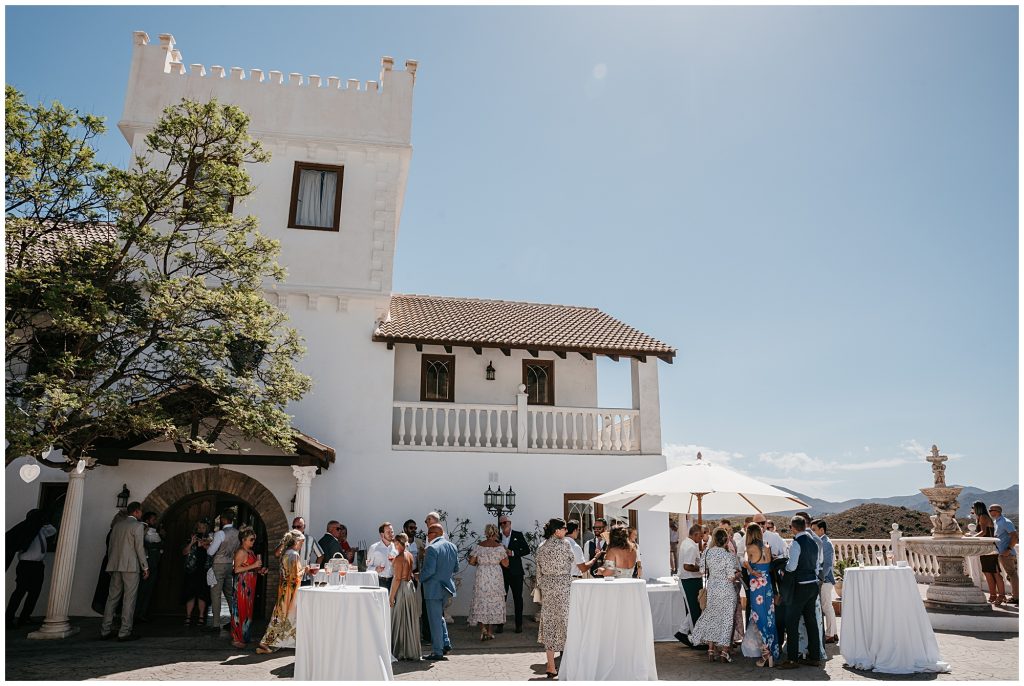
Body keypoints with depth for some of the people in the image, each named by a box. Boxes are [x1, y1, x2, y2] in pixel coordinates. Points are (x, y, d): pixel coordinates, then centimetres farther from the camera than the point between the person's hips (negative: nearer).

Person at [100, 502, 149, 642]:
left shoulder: (118, 525, 15)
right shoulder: (137, 525, -6)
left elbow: (110, 547, 16)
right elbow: (139, 548, -11)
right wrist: (145, 567, -5)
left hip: (115, 566, 7)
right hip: (131, 566, -7)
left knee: (112, 597, 11)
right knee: (129, 599, -4)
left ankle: (105, 630, 13)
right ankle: (125, 632, -5)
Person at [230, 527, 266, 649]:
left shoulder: (251, 552, 16)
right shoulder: (241, 552, -12)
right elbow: (237, 569, -21)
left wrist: (259, 571, 9)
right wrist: (254, 566, -21)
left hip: (250, 585, 9)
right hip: (242, 584, -9)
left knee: (248, 611, 11)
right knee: (241, 611, -5)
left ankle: (245, 637, 19)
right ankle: (237, 639, 2)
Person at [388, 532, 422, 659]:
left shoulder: (399, 557, -16)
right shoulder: (411, 555, 7)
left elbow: (397, 578, -18)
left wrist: (391, 596, -14)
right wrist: (394, 563, 17)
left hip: (401, 588, -8)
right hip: (410, 586, 8)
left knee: (400, 620, 2)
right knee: (410, 620, 13)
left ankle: (401, 652, 9)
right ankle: (412, 651, 20)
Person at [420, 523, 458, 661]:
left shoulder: (432, 548, -19)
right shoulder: (452, 547, 5)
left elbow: (429, 570, -23)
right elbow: (456, 568, 10)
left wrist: (420, 577, -6)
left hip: (434, 589, -8)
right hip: (447, 587, 8)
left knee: (435, 620, 2)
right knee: (439, 616, 24)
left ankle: (437, 652, 8)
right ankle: (445, 643, 21)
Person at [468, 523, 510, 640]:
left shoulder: (478, 546, -4)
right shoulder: (499, 547, -6)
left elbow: (471, 561, -3)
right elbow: (505, 564, -1)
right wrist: (505, 551, 12)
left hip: (481, 577, 0)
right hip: (496, 577, 0)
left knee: (481, 602, 8)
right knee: (494, 602, 11)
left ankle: (483, 628, -9)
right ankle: (490, 631, 15)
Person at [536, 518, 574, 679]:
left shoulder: (541, 548, 6)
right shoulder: (564, 544, -9)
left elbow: (539, 572, 10)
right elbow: (573, 562, 0)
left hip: (547, 589, 4)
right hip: (563, 586, -4)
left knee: (549, 625, 8)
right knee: (564, 623, 3)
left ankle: (551, 668, 11)